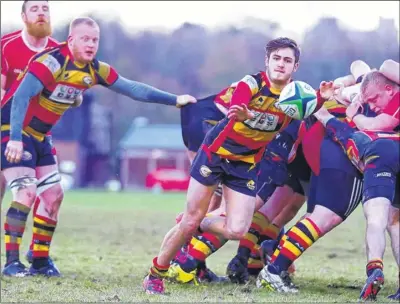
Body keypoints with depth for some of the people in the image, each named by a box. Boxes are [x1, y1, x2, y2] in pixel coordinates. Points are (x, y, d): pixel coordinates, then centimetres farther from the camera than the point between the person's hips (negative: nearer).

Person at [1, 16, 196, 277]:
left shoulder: (95, 70, 0)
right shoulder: (52, 62, -24)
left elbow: (132, 89, 6)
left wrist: (175, 100, 2)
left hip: (39, 136, 8)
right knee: (26, 193, -18)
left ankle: (40, 261, 14)